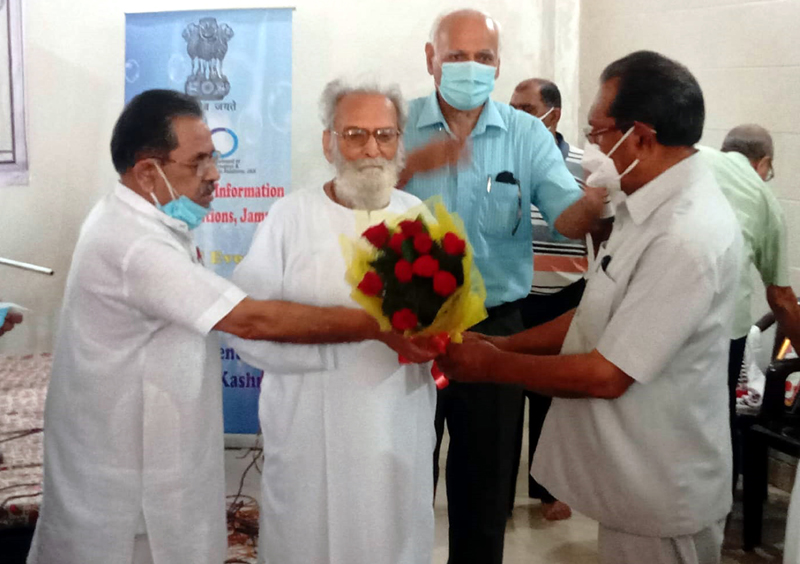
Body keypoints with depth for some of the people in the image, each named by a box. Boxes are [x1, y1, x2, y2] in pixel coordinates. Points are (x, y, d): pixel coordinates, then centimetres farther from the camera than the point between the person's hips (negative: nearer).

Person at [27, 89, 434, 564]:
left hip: (141, 446, 9)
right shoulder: (135, 245, -29)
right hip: (124, 468, -9)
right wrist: (378, 326, -29)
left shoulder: (136, 220, 4)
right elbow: (254, 320, -33)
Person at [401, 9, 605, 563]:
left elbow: (566, 216, -13)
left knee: (486, 474, 16)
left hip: (495, 328, 1)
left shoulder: (528, 134, -1)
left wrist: (591, 205, -37)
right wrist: (412, 166, -33)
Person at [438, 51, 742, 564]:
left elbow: (606, 375, -24)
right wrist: (499, 345, 3)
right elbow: (598, 319, 9)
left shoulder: (687, 237, -28)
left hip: (661, 492, -8)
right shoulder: (656, 206, 2)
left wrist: (492, 364, -12)